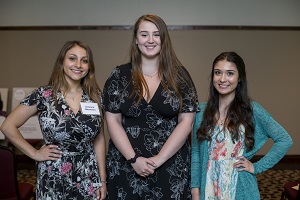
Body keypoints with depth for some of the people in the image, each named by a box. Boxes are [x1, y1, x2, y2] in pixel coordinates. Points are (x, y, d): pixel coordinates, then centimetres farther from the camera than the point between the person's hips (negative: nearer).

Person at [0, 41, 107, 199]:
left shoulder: (95, 96, -1)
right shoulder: (43, 95, -10)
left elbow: (99, 139, 4)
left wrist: (102, 179, 2)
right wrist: (34, 153, -6)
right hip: (53, 179, -2)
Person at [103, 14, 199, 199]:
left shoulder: (179, 75, 0)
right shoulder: (120, 76, 1)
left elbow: (186, 121, -5)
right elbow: (113, 121, -1)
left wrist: (159, 158, -13)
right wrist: (133, 159, -11)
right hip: (126, 167, 1)